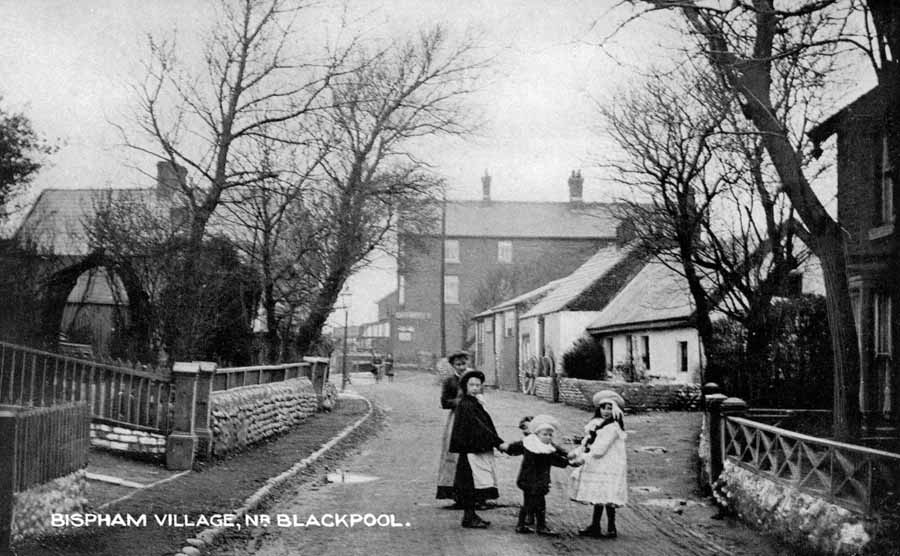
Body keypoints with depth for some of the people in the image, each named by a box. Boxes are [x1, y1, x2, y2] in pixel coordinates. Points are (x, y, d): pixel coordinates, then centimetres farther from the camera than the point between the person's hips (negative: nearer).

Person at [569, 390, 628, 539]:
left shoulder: (612, 427, -16)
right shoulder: (597, 423, 13)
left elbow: (599, 450, -19)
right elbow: (587, 443, 16)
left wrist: (584, 458, -13)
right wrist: (576, 453, 3)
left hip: (608, 468, -9)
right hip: (597, 467, 9)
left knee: (606, 498, -5)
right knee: (597, 498, 14)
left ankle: (611, 529, 4)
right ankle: (595, 527, 23)